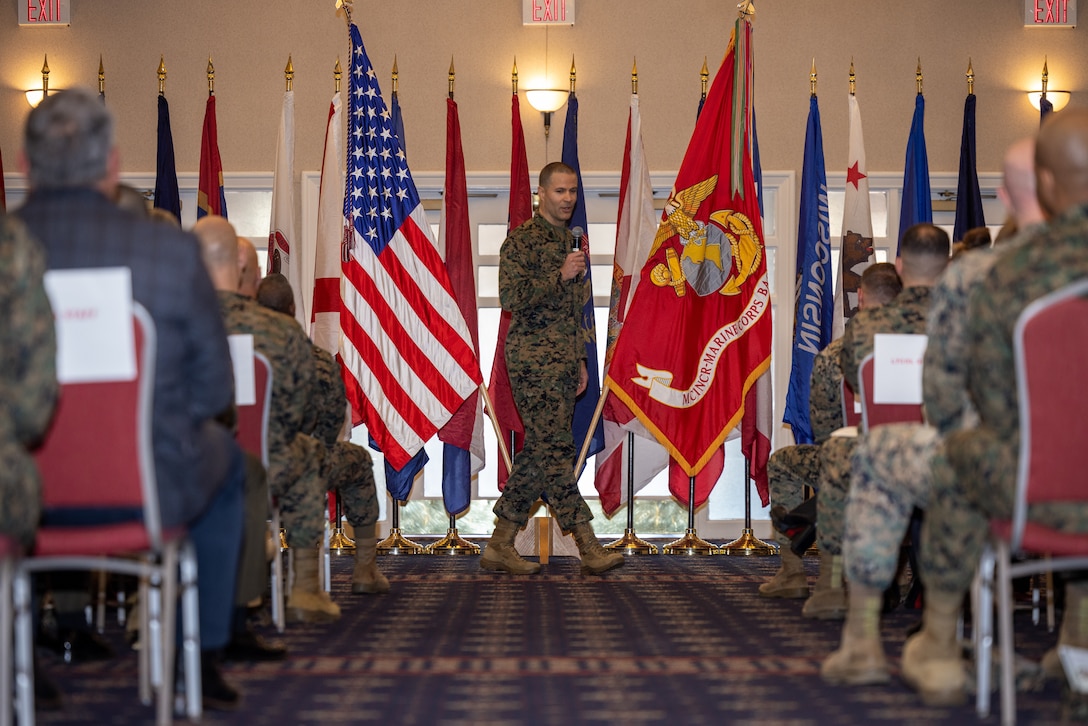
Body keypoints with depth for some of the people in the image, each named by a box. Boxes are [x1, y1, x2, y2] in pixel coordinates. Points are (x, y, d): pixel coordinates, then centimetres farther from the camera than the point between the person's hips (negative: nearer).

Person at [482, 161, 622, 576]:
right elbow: (511, 298, -17)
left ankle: (500, 546, 13)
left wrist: (579, 360, 22)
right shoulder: (523, 239, -7)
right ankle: (589, 548, -12)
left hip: (562, 360, 9)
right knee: (555, 450, -10)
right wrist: (560, 276, -17)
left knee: (538, 453, 7)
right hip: (533, 358, -9)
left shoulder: (569, 241, 20)